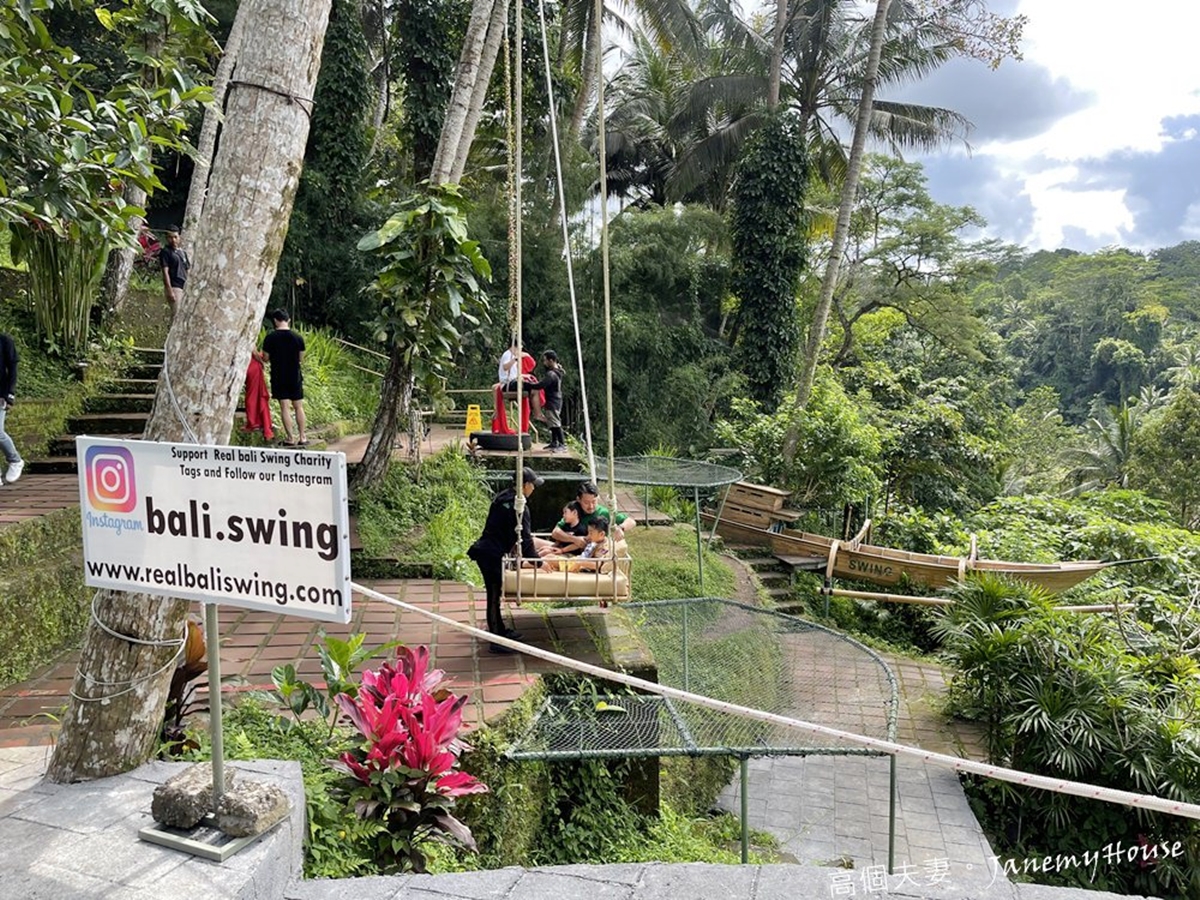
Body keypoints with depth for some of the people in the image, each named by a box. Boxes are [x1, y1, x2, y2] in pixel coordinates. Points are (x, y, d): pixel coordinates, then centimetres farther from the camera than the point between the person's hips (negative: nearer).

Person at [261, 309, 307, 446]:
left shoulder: (270, 338, -8)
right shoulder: (298, 338, -6)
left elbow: (266, 358, -1)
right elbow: (301, 359, 2)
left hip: (278, 377, -1)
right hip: (295, 377, 1)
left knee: (285, 407, 2)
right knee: (298, 407, 10)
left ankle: (291, 438, 2)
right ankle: (302, 437, 12)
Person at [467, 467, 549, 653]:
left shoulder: (501, 497, 12)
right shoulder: (518, 506, -17)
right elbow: (524, 539, -14)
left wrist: (527, 536, 38)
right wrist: (538, 561, -4)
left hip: (485, 550, 10)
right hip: (492, 554, -10)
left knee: (495, 593, 19)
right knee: (494, 595, -5)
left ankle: (499, 630, 31)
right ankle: (495, 642, 0)